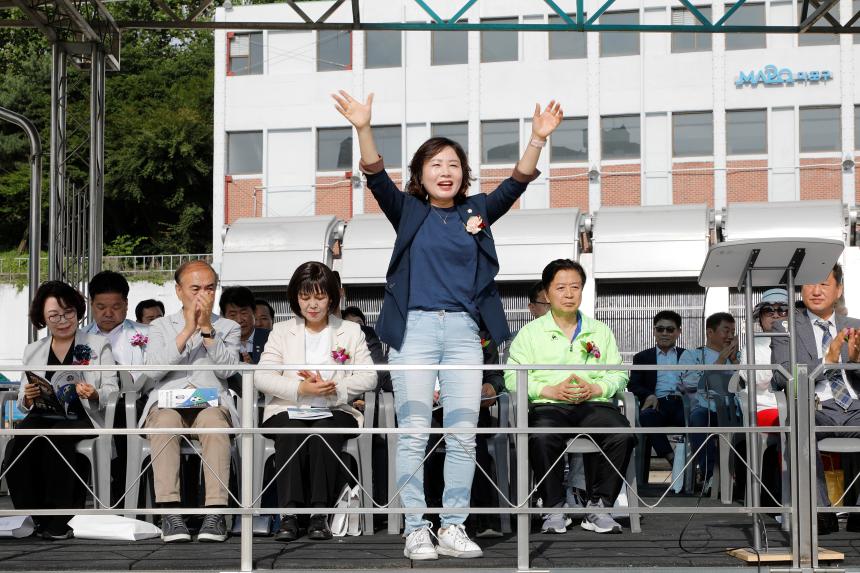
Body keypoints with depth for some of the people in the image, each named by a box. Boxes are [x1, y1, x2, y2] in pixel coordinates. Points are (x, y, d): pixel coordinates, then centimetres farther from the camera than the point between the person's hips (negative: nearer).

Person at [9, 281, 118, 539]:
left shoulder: (98, 346, 14)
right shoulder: (33, 351, 22)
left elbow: (112, 391, 4)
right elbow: (23, 402, 19)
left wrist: (94, 394, -18)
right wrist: (27, 398, -6)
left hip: (80, 419, -3)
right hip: (41, 417, 3)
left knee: (55, 439, -35)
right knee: (19, 444, -31)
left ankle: (60, 519, -25)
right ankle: (34, 516, -22)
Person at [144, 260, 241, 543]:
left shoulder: (228, 328, 20)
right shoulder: (161, 326, 21)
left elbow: (227, 369, 0)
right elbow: (153, 369, 1)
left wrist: (206, 329, -7)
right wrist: (187, 330, -6)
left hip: (211, 403, 0)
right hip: (167, 403, 0)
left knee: (213, 421, -36)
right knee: (166, 422, -36)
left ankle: (216, 513, -43)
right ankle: (170, 514, -42)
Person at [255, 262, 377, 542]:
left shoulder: (351, 332, 15)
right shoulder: (281, 332, 15)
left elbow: (368, 377, 3)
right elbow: (262, 377, 1)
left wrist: (332, 389, -15)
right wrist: (301, 388, -16)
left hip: (334, 412, 0)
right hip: (288, 410, 0)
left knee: (323, 431, -34)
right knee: (291, 432, -34)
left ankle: (320, 514, -34)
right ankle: (289, 515, -36)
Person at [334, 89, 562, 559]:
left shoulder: (477, 211, 12)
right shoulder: (408, 211, 7)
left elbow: (517, 183, 1)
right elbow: (376, 176, -7)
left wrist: (538, 138, -15)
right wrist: (363, 129, -23)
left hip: (463, 330, 2)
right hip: (414, 328, -2)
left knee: (463, 436, 1)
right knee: (413, 433, -4)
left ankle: (453, 528, 6)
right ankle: (415, 530, -1)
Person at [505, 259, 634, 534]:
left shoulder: (600, 331, 22)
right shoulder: (530, 332, 14)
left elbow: (619, 374, 14)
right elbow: (512, 377, 3)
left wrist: (595, 388, -7)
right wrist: (550, 390, -11)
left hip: (594, 403, 2)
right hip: (548, 406, -2)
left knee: (622, 435, -30)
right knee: (541, 438, -37)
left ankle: (598, 507, -18)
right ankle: (553, 509, -22)